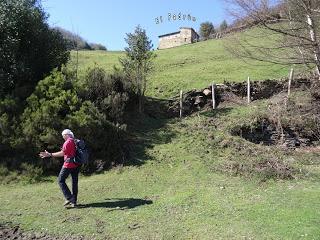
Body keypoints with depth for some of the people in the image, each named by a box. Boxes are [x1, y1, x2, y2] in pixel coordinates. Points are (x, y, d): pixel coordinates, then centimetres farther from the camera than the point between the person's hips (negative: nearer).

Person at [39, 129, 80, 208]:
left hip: (68, 164, -8)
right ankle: (74, 201, 14)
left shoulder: (68, 142, -10)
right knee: (75, 182, 10)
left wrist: (49, 154, -14)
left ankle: (69, 198, -4)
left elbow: (62, 153, -17)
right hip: (76, 165, 8)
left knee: (61, 180, 4)